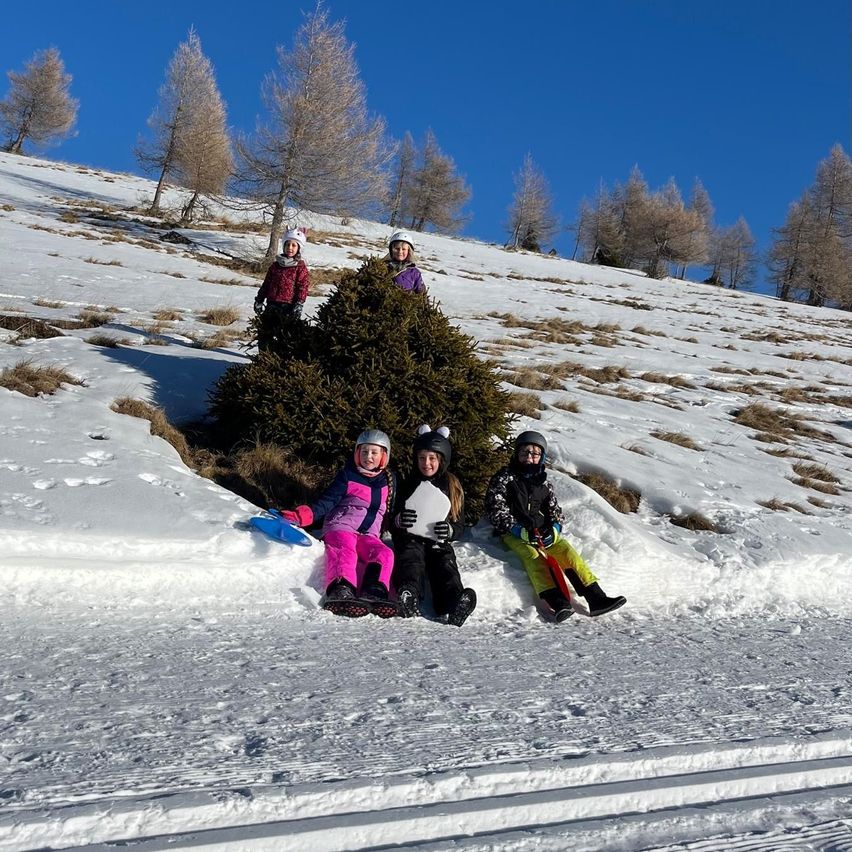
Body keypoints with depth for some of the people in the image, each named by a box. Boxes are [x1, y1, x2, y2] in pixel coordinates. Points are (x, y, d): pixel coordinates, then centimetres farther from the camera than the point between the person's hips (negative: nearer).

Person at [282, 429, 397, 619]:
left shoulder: (389, 480, 18)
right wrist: (302, 516, -20)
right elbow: (328, 500, -5)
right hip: (341, 527, -3)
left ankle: (373, 592, -47)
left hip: (369, 535, 3)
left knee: (384, 554, -27)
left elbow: (391, 511, 29)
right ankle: (341, 591, -57)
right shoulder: (348, 475, 7)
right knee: (345, 552, -35)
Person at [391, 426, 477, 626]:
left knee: (446, 565, -30)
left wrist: (449, 530, -11)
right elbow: (390, 523, 15)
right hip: (410, 539, 0)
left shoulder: (453, 488, 17)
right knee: (410, 559, -33)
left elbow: (460, 526, 14)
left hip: (439, 542, 0)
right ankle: (409, 595, -62)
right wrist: (399, 520, -11)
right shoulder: (407, 485, 18)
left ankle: (454, 603, -58)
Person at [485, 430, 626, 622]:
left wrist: (553, 528, -7)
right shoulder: (504, 478, 2)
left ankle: (596, 598, -24)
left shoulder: (543, 483, 17)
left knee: (566, 550, -19)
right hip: (513, 534, -4)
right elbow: (495, 510, -7)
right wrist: (520, 531, -17)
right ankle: (558, 603, -47)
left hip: (542, 533, 4)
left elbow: (555, 510, 17)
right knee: (532, 554, -32)